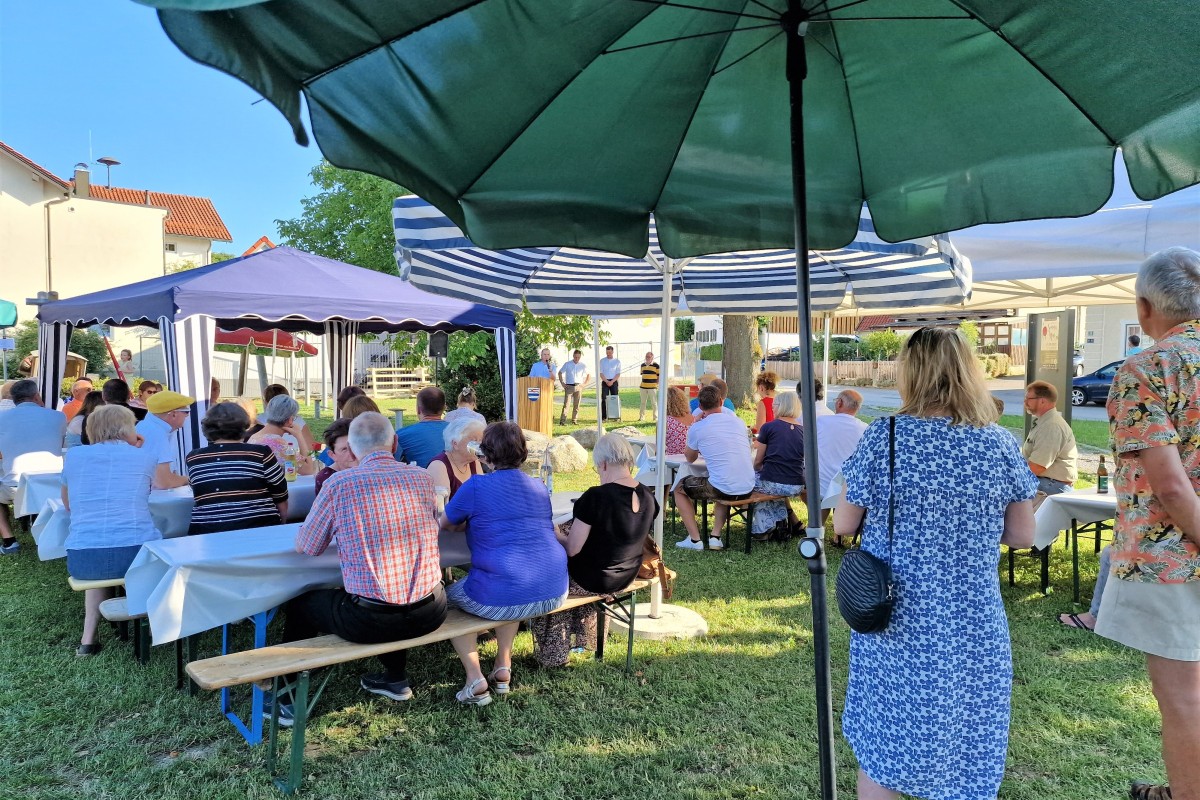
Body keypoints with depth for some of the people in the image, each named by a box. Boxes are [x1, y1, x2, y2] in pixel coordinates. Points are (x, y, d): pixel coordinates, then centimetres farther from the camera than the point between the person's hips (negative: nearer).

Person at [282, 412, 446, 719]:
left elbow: (304, 546, 2)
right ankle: (395, 678, 46)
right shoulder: (422, 478, 1)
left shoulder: (339, 483, -9)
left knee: (300, 604, 25)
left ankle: (288, 697, 36)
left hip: (370, 622, -3)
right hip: (429, 614, 4)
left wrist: (340, 530, 24)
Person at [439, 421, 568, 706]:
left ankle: (475, 679, 11)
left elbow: (445, 523, 12)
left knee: (450, 597, 24)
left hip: (503, 599, -5)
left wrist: (469, 521, 35)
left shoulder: (477, 486, -4)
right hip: (554, 594, 6)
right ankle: (503, 668, 31)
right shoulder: (539, 487, 13)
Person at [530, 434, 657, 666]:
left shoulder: (595, 497, -27)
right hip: (627, 577, 7)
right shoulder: (647, 497, -6)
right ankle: (584, 638, 38)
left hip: (594, 581, -6)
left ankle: (552, 654, 27)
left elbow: (572, 549, -22)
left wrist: (554, 535, -1)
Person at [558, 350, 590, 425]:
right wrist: (562, 383, 3)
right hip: (569, 386, -2)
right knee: (566, 404, -9)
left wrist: (584, 383, 5)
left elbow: (589, 375, 16)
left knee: (576, 405, 5)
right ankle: (562, 421, -13)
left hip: (578, 387, 2)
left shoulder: (583, 365, 6)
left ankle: (574, 420, 12)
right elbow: (560, 373, 11)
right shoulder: (567, 364, 3)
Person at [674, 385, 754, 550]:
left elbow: (690, 458, 15)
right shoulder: (738, 421, 11)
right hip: (748, 489, 5)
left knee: (679, 488, 19)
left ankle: (695, 539, 13)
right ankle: (716, 536, 24)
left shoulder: (697, 428, -3)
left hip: (723, 489, -5)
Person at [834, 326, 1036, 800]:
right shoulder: (1000, 444, -4)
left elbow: (843, 526, -3)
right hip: (970, 624, 2)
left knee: (880, 744, 14)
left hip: (892, 619, -1)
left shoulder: (883, 437, -10)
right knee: (964, 753, 15)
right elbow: (1023, 535, 3)